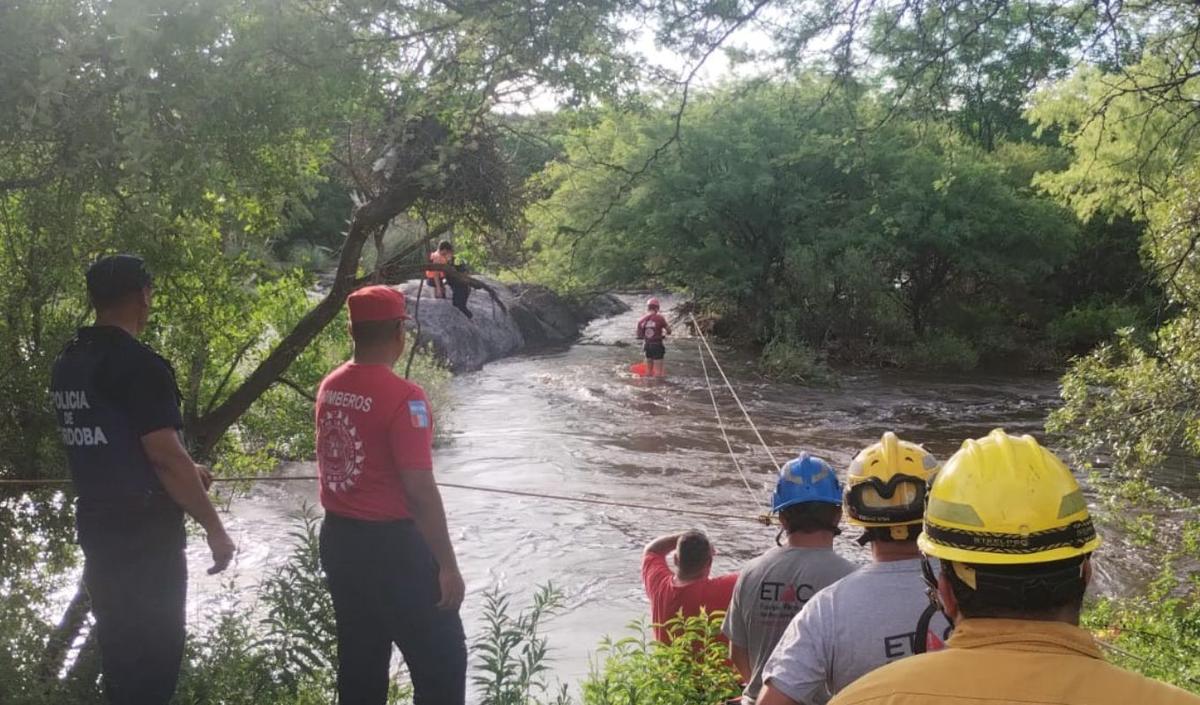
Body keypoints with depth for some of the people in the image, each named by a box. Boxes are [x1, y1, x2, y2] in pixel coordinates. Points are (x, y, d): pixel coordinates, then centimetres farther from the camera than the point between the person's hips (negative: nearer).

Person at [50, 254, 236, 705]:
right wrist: (214, 529, -14)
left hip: (96, 528, 8)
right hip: (146, 536, -8)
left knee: (119, 649, 20)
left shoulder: (67, 365, 8)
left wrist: (184, 473, 19)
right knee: (154, 655, 3)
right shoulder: (141, 366, -19)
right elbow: (165, 455, -22)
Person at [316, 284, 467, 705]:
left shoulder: (330, 388, 3)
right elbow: (420, 491, -20)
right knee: (442, 659, 4)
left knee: (359, 661, 18)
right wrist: (447, 564, -14)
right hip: (391, 545, -8)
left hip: (338, 540, 8)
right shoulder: (402, 397, -20)